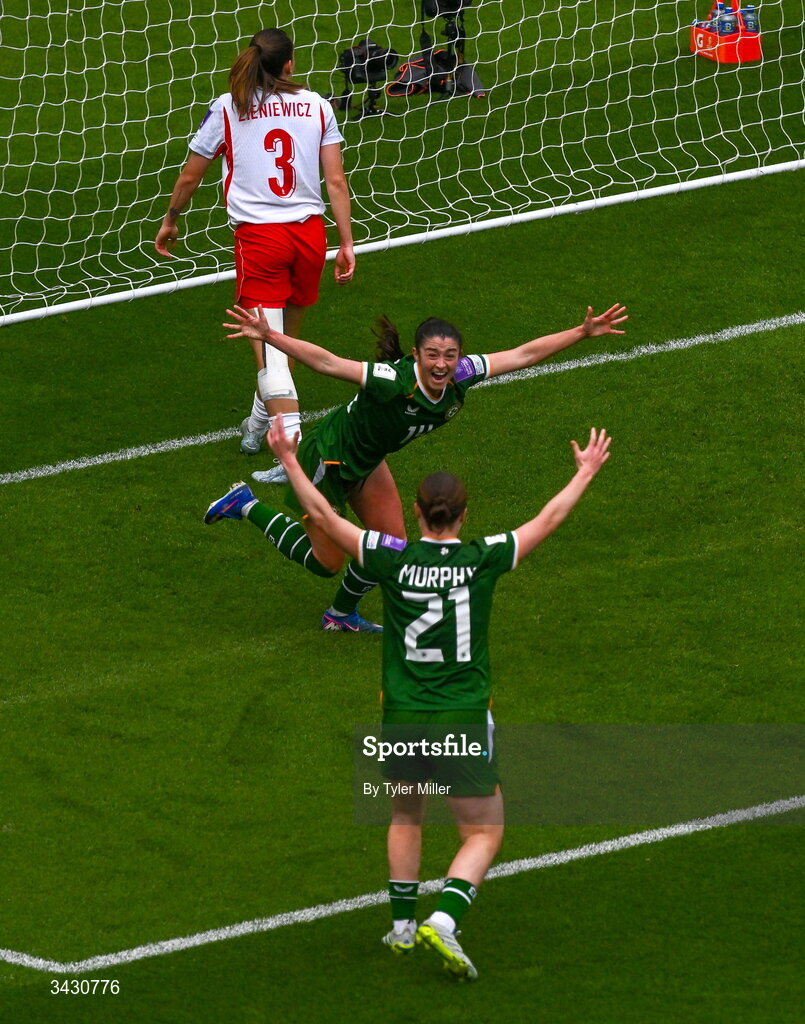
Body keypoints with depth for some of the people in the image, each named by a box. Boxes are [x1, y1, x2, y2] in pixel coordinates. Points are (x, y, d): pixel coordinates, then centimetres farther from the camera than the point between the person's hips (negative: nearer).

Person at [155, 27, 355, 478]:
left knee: (270, 351, -6)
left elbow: (190, 176, 9)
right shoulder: (316, 106, 5)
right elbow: (336, 181, 1)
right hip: (310, 233, 3)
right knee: (285, 341, 21)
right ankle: (258, 425, 40)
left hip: (259, 237, -3)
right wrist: (347, 243, 4)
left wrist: (171, 221, 25)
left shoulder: (228, 108, 1)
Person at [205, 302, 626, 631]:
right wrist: (267, 336, -54)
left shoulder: (460, 376, -21)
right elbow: (326, 362, -44)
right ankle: (247, 507, 25)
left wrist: (583, 332, -14)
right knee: (326, 561, 7)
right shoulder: (394, 381, -40)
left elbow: (523, 354, -12)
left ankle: (342, 614, 39)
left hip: (367, 461, 7)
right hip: (327, 460, -7)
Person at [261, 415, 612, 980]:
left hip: (402, 720, 2)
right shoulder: (483, 560, -9)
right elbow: (547, 520, 5)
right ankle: (443, 922, -13)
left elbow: (325, 517, 1)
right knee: (483, 835, 8)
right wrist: (586, 472, 20)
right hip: (464, 721, -2)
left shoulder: (394, 559, -8)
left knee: (406, 815, 28)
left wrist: (289, 460, 13)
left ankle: (402, 924, 30)